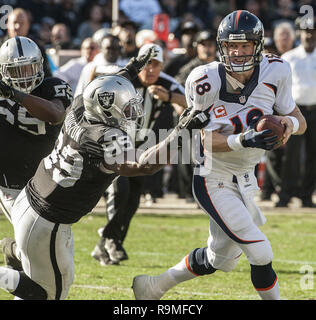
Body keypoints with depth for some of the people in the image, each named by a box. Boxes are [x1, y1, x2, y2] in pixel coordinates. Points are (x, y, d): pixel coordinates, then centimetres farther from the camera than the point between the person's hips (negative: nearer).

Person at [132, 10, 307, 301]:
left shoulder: (275, 73, -9)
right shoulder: (207, 81, -22)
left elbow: (301, 122, 1)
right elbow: (206, 140, -19)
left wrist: (289, 122, -23)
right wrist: (242, 141, -37)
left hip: (245, 179, 7)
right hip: (215, 181, -6)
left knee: (218, 260, 21)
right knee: (261, 255, -15)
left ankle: (153, 286, 40)